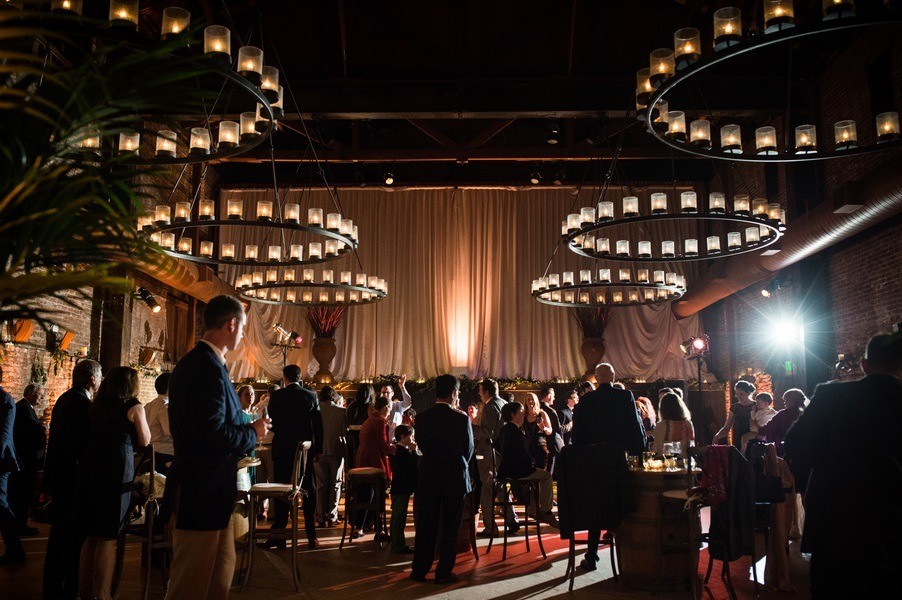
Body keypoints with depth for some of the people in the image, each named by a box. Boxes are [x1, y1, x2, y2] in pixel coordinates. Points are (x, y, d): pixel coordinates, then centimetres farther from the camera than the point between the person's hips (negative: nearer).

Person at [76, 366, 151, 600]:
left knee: (91, 535, 14)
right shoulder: (134, 406, -3)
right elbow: (145, 440, 3)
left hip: (89, 467, 6)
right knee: (108, 537, 0)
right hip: (117, 469, -6)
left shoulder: (98, 405, 15)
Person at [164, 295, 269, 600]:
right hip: (202, 492, -11)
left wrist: (246, 430, 15)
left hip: (204, 489, 11)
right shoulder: (209, 368, -21)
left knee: (221, 568, 21)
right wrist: (253, 432, -12)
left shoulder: (190, 362, 12)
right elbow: (213, 435, -28)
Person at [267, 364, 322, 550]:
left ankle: (279, 536, 6)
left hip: (282, 450, -2)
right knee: (309, 492, 9)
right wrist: (318, 449, 8)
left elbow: (272, 423, 0)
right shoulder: (311, 395, -1)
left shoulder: (276, 396, -6)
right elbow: (318, 424, 0)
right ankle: (311, 537, 10)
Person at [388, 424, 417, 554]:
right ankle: (398, 545, 3)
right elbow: (414, 465, -23)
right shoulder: (404, 452, -20)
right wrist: (414, 451, -16)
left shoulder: (394, 449, 11)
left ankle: (394, 541, 30)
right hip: (403, 488, -10)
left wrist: (411, 451, 5)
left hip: (396, 487, 10)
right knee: (400, 517, -3)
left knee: (396, 516, 18)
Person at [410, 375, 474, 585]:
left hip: (428, 478, 3)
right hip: (455, 479, -3)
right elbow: (468, 450, -4)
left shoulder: (422, 417, -4)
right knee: (450, 526, 9)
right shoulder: (461, 419, -13)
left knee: (425, 525, 13)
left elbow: (422, 445, 5)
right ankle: (444, 573, 14)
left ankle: (419, 570, 20)